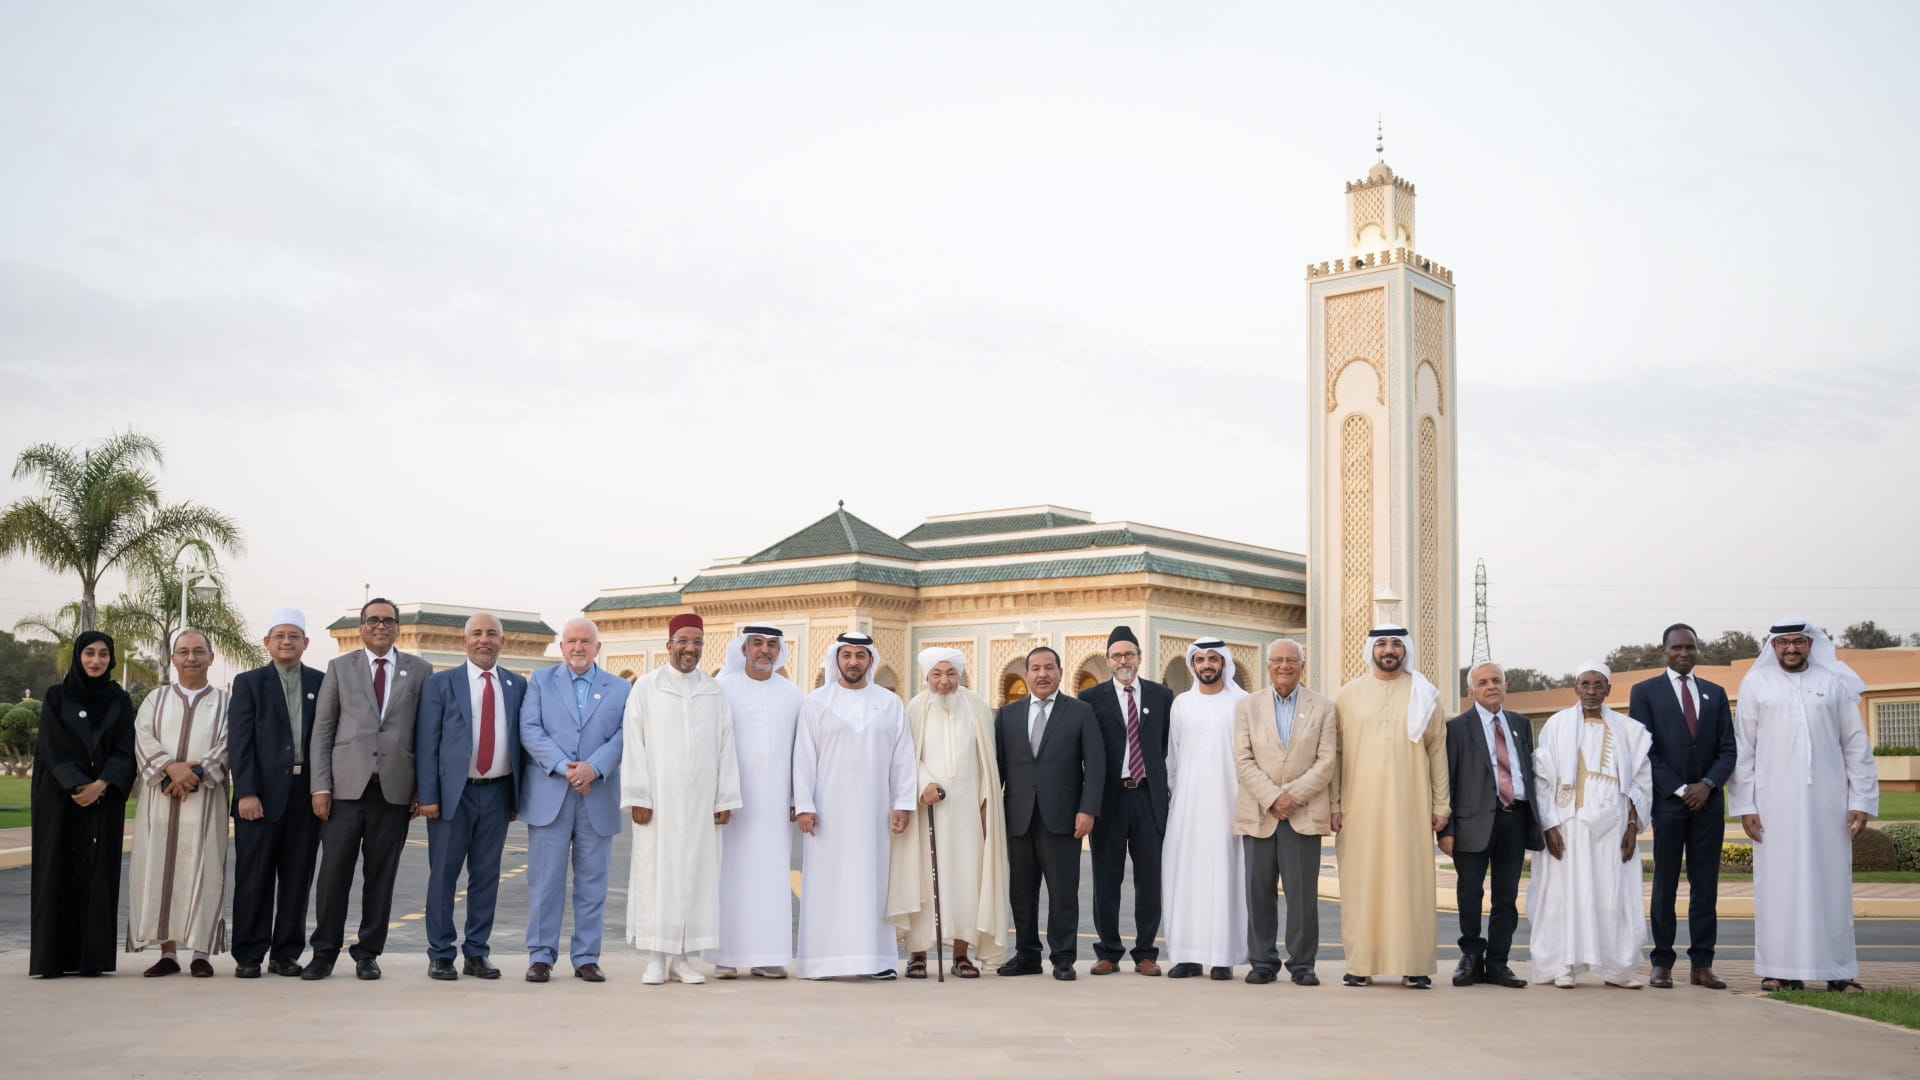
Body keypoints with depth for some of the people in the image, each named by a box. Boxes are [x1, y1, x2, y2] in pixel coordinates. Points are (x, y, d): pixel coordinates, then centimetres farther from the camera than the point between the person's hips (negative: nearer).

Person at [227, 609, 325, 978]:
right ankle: (248, 956, 9)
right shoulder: (249, 682, 6)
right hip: (261, 794, -2)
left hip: (306, 793, 2)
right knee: (254, 878, 2)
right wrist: (246, 793, -11)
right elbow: (239, 741, -1)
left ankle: (286, 954, 13)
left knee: (297, 878, 5)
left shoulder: (320, 683, 11)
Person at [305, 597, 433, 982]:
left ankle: (368, 953, 14)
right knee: (334, 873, -1)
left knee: (381, 876, 5)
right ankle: (324, 952, 10)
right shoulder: (339, 668, 9)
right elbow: (322, 730, 7)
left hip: (395, 789, 0)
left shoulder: (420, 671, 9)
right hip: (346, 787, 0)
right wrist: (320, 786, -2)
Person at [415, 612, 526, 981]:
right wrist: (427, 796, -8)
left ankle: (477, 954, 16)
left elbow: (522, 740, 10)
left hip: (497, 793, 2)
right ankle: (440, 956, 10)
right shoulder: (441, 684, 2)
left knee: (486, 876, 7)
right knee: (443, 875, 2)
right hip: (453, 792, -2)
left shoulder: (517, 686, 9)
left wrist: (518, 795, 5)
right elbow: (426, 742, -1)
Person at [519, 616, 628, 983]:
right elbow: (530, 729, -1)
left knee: (593, 881, 4)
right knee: (545, 879, -2)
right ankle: (541, 956, 5)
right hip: (549, 796, -1)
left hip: (598, 798, 1)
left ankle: (586, 958, 10)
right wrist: (563, 766, -14)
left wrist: (593, 767, -16)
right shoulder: (541, 681, 11)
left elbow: (624, 735, 1)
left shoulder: (620, 688, 12)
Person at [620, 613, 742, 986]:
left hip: (700, 800, 2)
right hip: (658, 797, -2)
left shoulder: (714, 692, 9)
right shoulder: (646, 687, 2)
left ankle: (682, 957, 9)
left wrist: (725, 798, 2)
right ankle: (656, 958, 5)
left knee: (695, 872, 3)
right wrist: (638, 797, -9)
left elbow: (725, 746, 8)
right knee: (656, 872, -1)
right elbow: (633, 744, -2)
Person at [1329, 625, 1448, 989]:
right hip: (1361, 808, 0)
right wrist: (1334, 804, -1)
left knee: (1411, 882, -1)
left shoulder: (1424, 695, 8)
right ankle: (1361, 964, 4)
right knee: (1361, 883, 0)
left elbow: (1437, 751, 7)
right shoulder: (1347, 695, 7)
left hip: (1410, 807, 0)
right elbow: (1334, 753, 7)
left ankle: (1414, 965, 3)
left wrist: (1441, 804, 2)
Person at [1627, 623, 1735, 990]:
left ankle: (1702, 964, 7)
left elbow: (1727, 750, 10)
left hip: (1708, 801, 3)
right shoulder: (1645, 692, 4)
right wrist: (1679, 789, -10)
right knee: (1665, 884, 0)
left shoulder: (1715, 694, 14)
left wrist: (1707, 784, -7)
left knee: (1705, 885, 3)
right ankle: (1662, 963, 3)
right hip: (1667, 800, -3)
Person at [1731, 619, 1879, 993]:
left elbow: (1856, 745, 8)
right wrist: (1745, 805, -3)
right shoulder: (1756, 684, 6)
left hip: (1827, 799, 1)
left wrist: (1862, 801, 1)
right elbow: (1743, 749, 4)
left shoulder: (1835, 683, 8)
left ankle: (1838, 969, 8)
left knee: (1831, 881, 2)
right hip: (1775, 802, -1)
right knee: (1778, 882, 0)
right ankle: (1782, 970, 4)